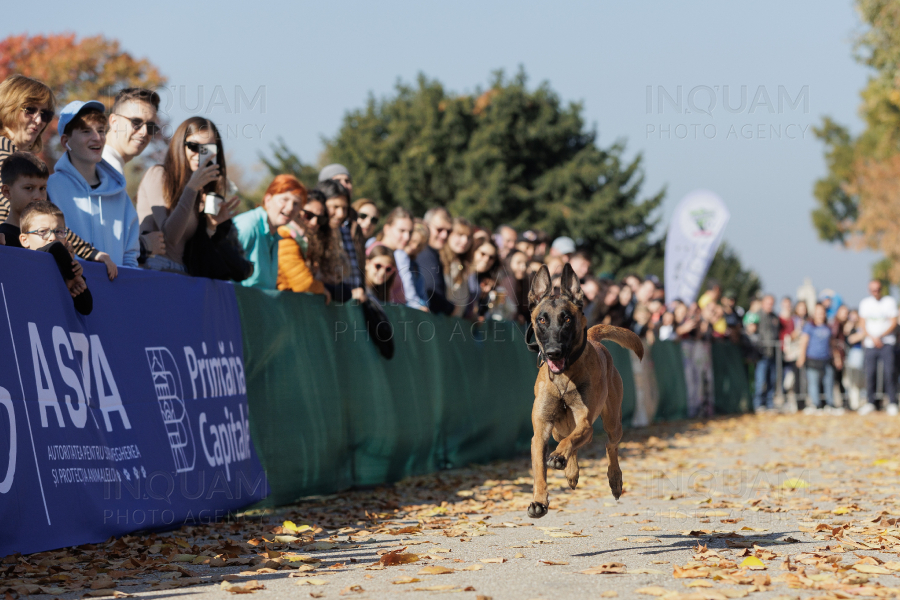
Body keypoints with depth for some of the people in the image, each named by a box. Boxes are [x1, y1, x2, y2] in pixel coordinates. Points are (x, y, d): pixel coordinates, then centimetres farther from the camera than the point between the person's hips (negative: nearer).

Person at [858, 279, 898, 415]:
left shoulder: (890, 302, 3)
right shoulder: (865, 303, 10)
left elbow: (893, 323, 0)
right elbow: (862, 324, 9)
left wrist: (880, 336, -11)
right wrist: (872, 338, -7)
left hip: (887, 342, -2)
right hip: (870, 344, 2)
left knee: (889, 372, -9)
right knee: (870, 373, -2)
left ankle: (892, 403, -4)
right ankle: (870, 403, 7)